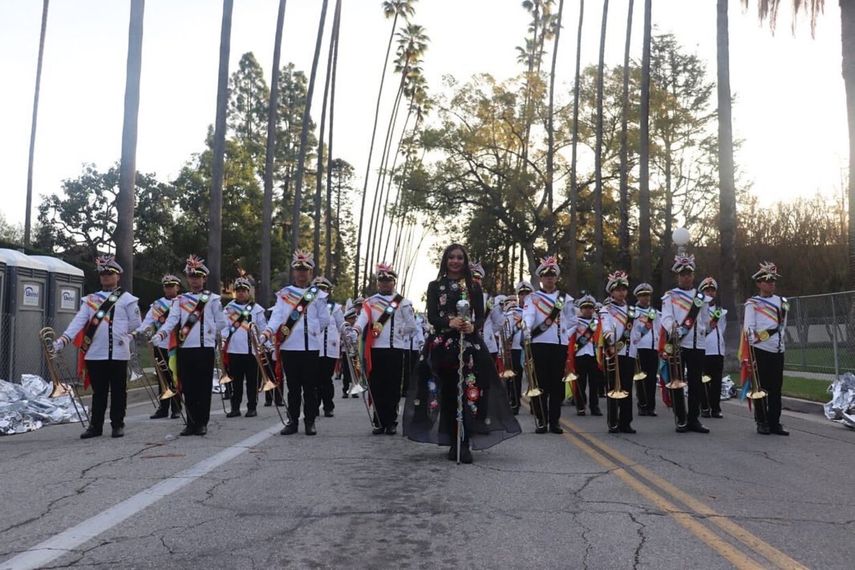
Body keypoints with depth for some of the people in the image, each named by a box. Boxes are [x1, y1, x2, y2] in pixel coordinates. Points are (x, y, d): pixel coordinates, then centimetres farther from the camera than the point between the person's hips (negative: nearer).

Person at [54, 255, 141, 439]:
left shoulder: (127, 298, 4)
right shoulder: (90, 299, 12)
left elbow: (136, 324, 3)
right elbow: (78, 321, 0)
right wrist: (63, 339, -13)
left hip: (118, 353, -2)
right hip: (95, 353, 3)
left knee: (118, 391, 4)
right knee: (98, 391, 9)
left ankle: (117, 425, 14)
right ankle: (95, 426, 17)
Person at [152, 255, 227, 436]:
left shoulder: (212, 299, 6)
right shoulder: (180, 300, 13)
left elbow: (221, 323, 7)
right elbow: (172, 320, -2)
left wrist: (206, 331, 0)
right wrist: (160, 334, -19)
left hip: (205, 348, -3)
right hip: (184, 348, 3)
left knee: (203, 387, 0)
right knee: (188, 387, 5)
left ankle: (202, 423, 9)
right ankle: (191, 423, 14)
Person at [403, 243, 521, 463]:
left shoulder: (474, 288, 11)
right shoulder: (435, 286, 9)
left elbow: (480, 316, 5)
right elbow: (431, 316, -1)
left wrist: (472, 326, -19)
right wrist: (449, 323, -21)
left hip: (469, 345, 0)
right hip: (442, 345, 0)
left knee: (468, 393, -9)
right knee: (447, 393, 1)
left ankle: (465, 445, -9)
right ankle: (453, 443, 10)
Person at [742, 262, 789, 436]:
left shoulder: (782, 302, 12)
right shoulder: (752, 303, -2)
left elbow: (783, 325, 15)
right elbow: (749, 329, -7)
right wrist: (751, 353, -15)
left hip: (778, 350, 4)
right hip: (760, 350, -4)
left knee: (776, 388, 7)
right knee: (760, 388, 2)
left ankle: (774, 423, 14)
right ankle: (762, 423, 11)